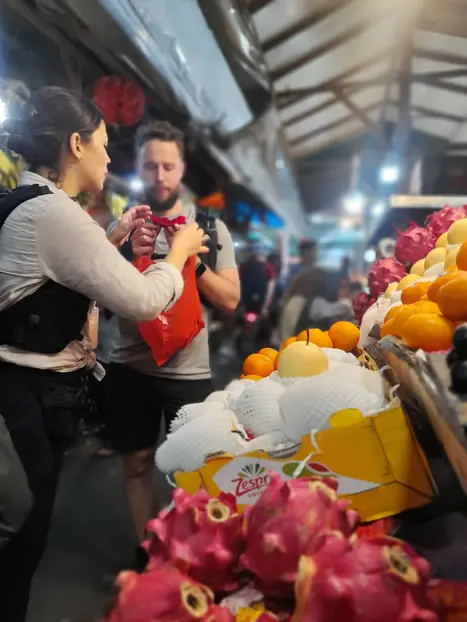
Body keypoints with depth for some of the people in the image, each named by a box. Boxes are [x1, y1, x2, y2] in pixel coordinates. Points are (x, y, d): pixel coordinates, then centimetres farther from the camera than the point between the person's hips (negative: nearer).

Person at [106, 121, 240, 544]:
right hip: (131, 367, 2)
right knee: (137, 462, 14)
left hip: (189, 371, -1)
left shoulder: (210, 227, -1)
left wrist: (193, 259, -19)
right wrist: (131, 257, -15)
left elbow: (230, 300, -6)